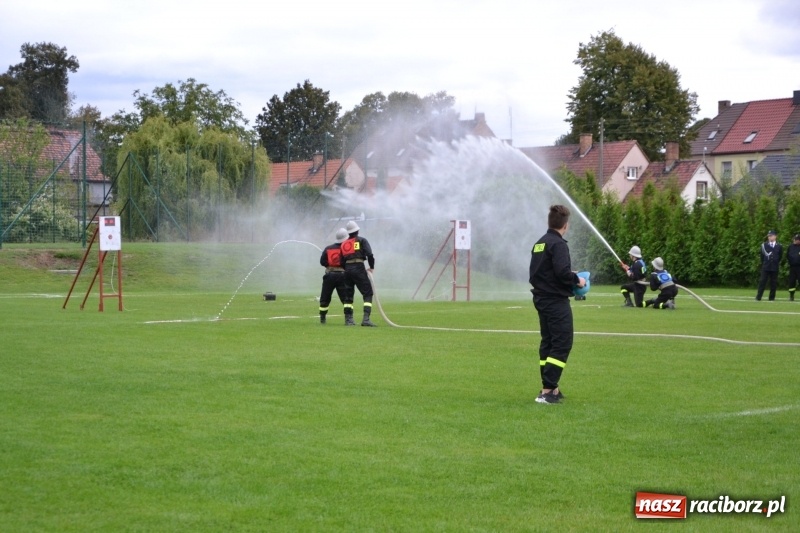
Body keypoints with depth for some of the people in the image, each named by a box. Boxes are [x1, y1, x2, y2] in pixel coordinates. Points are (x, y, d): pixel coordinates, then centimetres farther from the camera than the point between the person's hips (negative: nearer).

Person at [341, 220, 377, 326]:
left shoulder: (344, 244, 19)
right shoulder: (361, 240, 5)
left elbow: (342, 261, 15)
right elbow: (369, 254, -8)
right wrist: (371, 267, 3)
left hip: (347, 270, 5)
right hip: (359, 268, -5)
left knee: (348, 295, 15)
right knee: (368, 294, -3)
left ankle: (348, 319, 11)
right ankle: (366, 319, -17)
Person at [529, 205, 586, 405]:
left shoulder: (539, 244, 13)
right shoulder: (558, 244, -15)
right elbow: (563, 272, -26)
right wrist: (577, 280, -7)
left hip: (541, 299, 9)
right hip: (556, 302, -9)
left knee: (548, 343, 14)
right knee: (562, 345, -7)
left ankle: (550, 388, 17)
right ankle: (547, 391, -13)